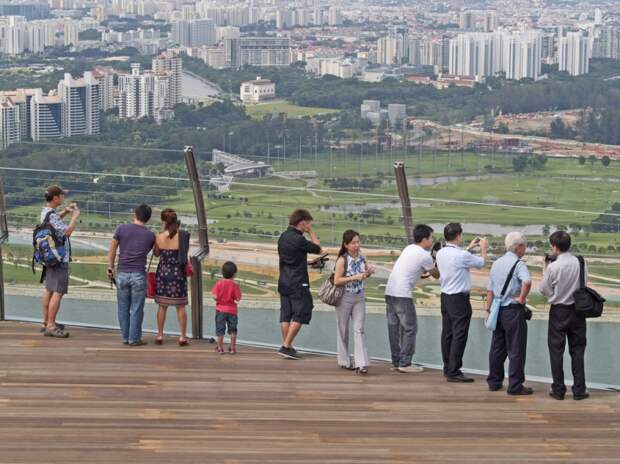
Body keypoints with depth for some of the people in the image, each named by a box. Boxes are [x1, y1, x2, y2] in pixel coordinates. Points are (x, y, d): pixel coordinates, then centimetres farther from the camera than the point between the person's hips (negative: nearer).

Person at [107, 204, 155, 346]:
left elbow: (112, 250, 4)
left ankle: (125, 337, 14)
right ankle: (134, 339, 5)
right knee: (136, 309, 4)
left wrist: (110, 267, 16)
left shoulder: (122, 229, -1)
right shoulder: (150, 236, -1)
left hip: (122, 274, 2)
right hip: (139, 275, -1)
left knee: (123, 308, 10)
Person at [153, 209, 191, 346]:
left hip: (163, 273, 1)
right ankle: (182, 337, 8)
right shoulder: (183, 236, -13)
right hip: (178, 273, -1)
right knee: (180, 306, 9)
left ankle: (160, 335, 17)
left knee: (162, 306, 13)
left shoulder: (159, 238, -10)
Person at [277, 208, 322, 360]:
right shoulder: (299, 239, -17)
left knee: (286, 315, 10)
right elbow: (317, 249, -6)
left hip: (283, 282, 8)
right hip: (297, 283, -8)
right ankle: (286, 346, -7)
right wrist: (311, 232, 1)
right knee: (300, 314, -2)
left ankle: (287, 347, 13)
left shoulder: (283, 237, 9)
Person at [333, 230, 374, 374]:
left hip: (359, 297, 4)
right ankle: (344, 361, 22)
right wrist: (354, 277, -25)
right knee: (343, 330, 10)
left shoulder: (361, 257, 0)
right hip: (345, 297, -4)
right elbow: (337, 281, -18)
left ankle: (361, 363, -8)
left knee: (359, 329, -3)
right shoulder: (342, 260, -15)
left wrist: (369, 272, -7)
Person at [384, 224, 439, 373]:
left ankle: (396, 361, 16)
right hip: (403, 294, -8)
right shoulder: (425, 256, -8)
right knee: (410, 328, -1)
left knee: (394, 327, 11)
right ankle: (405, 363, -1)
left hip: (390, 292, 8)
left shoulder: (409, 249, 15)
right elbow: (436, 275, 7)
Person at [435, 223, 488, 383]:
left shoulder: (440, 254, 5)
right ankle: (454, 372, -6)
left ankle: (448, 368, 22)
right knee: (459, 335, -5)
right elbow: (481, 263, -2)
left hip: (445, 296, 8)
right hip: (459, 299, -8)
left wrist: (470, 248, 32)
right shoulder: (461, 255, -18)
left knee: (447, 333, 14)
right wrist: (483, 248, 17)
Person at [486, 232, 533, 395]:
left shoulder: (496, 264, 9)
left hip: (498, 309, 7)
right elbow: (527, 282, -32)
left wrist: (488, 310, 15)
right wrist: (522, 298, -17)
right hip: (513, 310, -7)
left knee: (497, 347, 14)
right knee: (516, 349, -1)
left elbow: (490, 290, 11)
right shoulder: (519, 264, -12)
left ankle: (494, 382, 21)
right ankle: (515, 385, 1)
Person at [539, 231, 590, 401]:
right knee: (577, 350, 11)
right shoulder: (581, 264, -5)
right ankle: (579, 390, 10)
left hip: (559, 311, -3)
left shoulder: (553, 267, -17)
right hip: (578, 309, 3)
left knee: (556, 350, 7)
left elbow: (544, 289, -8)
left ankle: (558, 390, 8)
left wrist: (545, 270, 4)